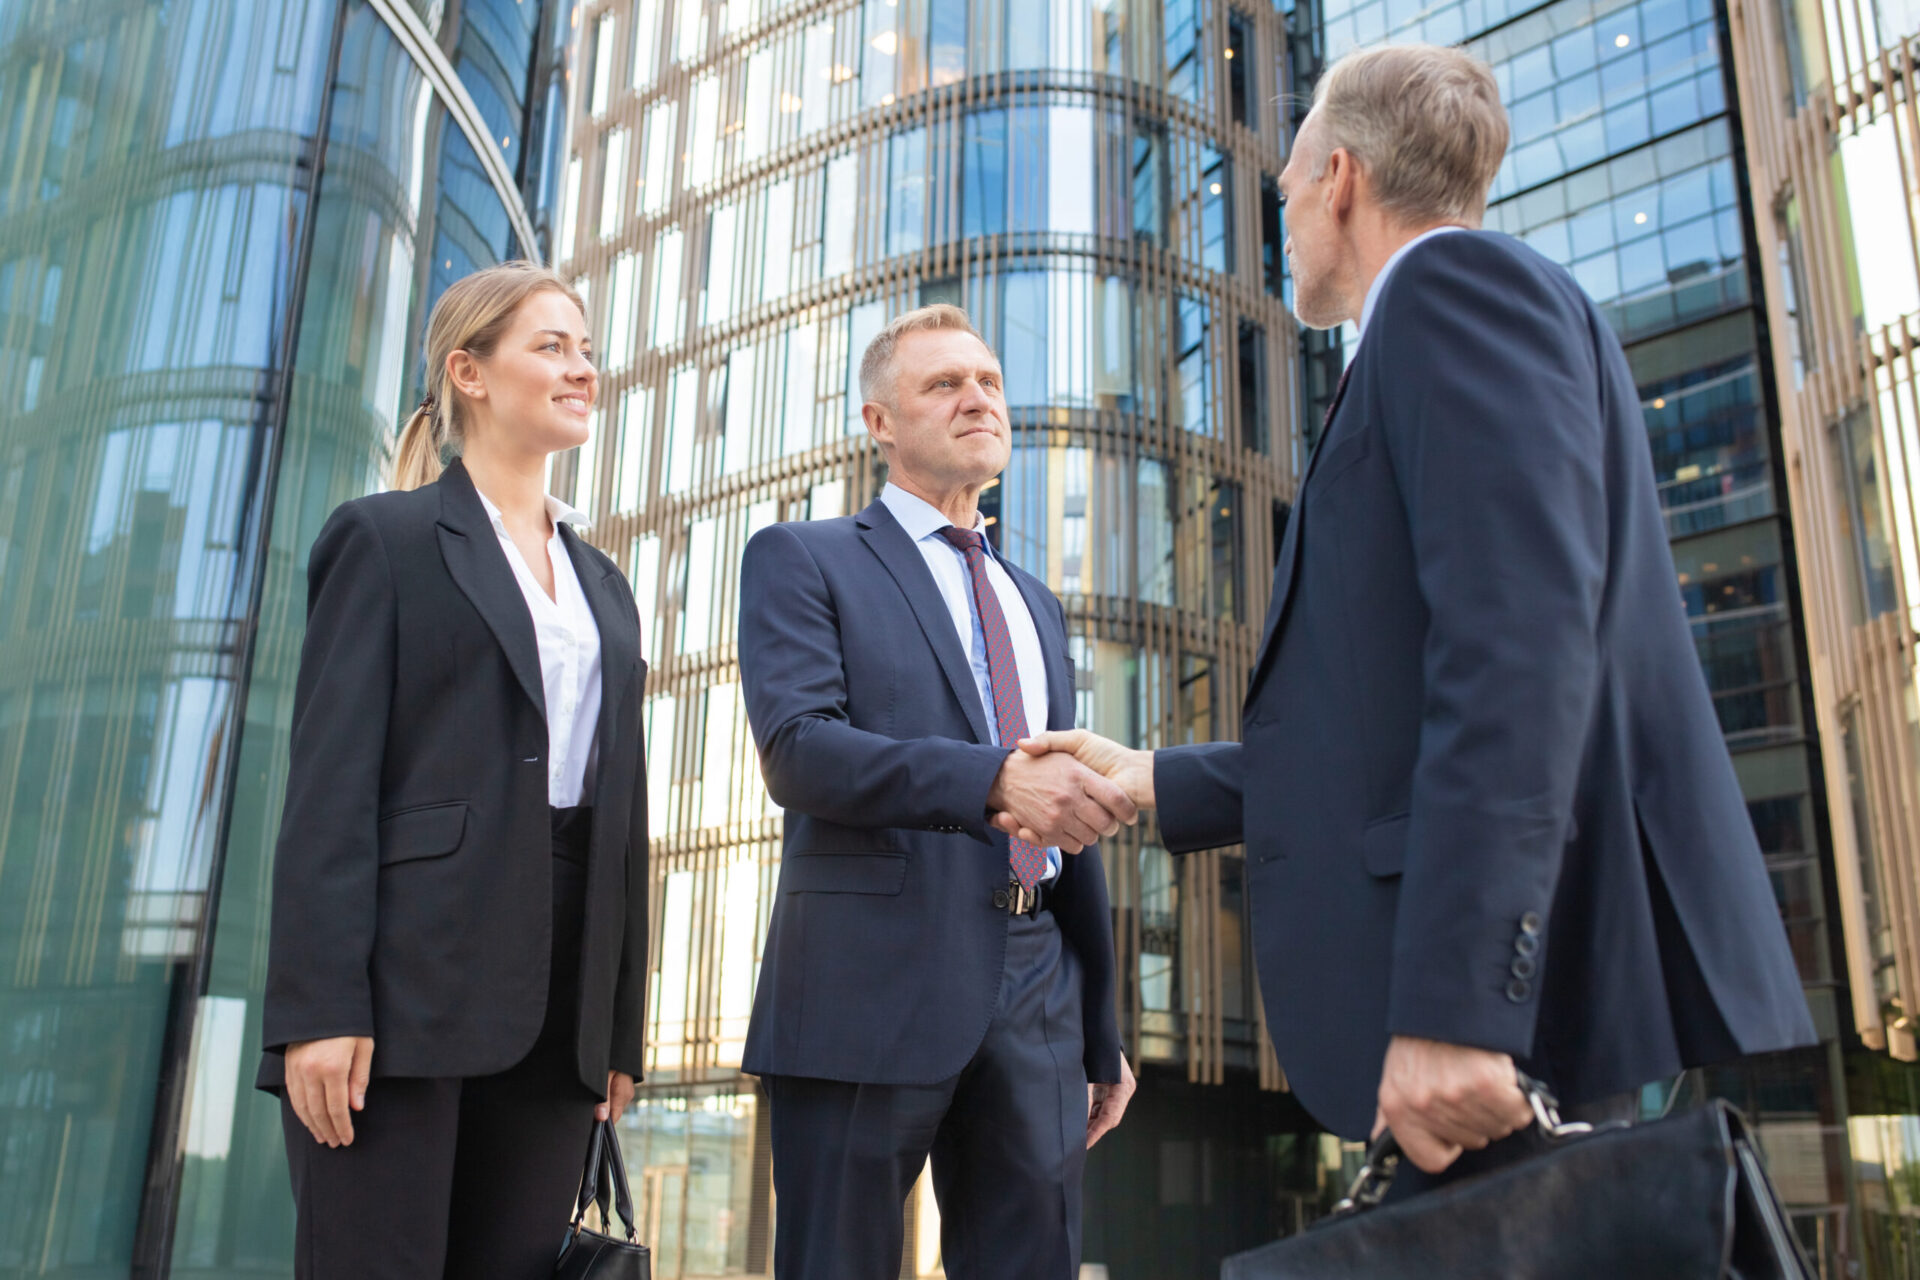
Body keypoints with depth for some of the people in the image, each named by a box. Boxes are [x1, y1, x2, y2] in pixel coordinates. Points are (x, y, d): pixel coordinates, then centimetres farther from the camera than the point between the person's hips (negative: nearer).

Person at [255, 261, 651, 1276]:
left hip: (555, 1003, 5)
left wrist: (621, 1028, 11)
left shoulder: (606, 590, 20)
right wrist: (319, 1006, -15)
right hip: (407, 978, -5)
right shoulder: (386, 537, 4)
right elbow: (331, 778, -6)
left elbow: (622, 813, 15)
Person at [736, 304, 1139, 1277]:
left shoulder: (1034, 603, 21)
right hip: (870, 987, -5)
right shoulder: (802, 561, 4)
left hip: (1035, 1005, 5)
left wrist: (1102, 1034, 20)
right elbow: (797, 750, -13)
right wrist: (994, 778, -28)